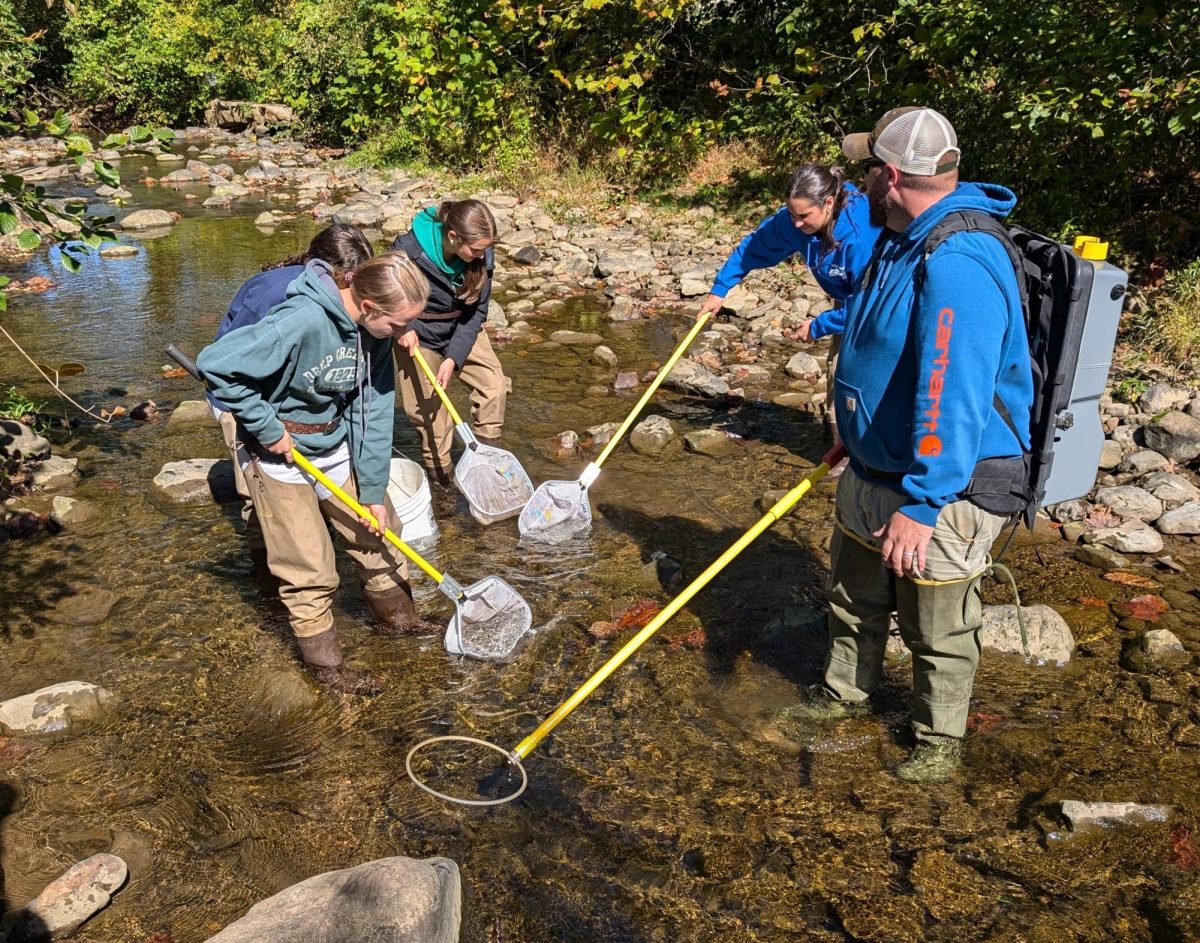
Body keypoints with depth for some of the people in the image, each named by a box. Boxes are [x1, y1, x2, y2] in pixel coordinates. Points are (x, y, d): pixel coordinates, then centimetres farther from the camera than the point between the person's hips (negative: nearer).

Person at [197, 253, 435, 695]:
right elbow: (216, 364, -32)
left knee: (377, 532, 17)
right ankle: (324, 663, 23)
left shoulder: (374, 331, -10)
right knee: (310, 570, 3)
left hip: (336, 445, 7)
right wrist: (267, 428, -25)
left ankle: (397, 616, 41)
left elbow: (373, 410, -6)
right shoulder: (302, 320, -33)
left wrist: (374, 491, -6)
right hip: (281, 455, -7)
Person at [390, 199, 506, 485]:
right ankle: (442, 479, 21)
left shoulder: (481, 257, -20)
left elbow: (477, 311, -13)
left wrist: (454, 357, -21)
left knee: (495, 387, -12)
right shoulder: (408, 249, -30)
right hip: (418, 336, -3)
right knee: (428, 410, 2)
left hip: (463, 331, 3)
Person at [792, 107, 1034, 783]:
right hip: (873, 473, 10)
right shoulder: (905, 239, 6)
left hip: (940, 489, -10)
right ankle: (846, 693, 48)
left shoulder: (959, 263, -29)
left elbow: (954, 398, -35)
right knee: (855, 597, 25)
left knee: (938, 631, 11)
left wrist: (921, 505, -34)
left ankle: (940, 740, 35)